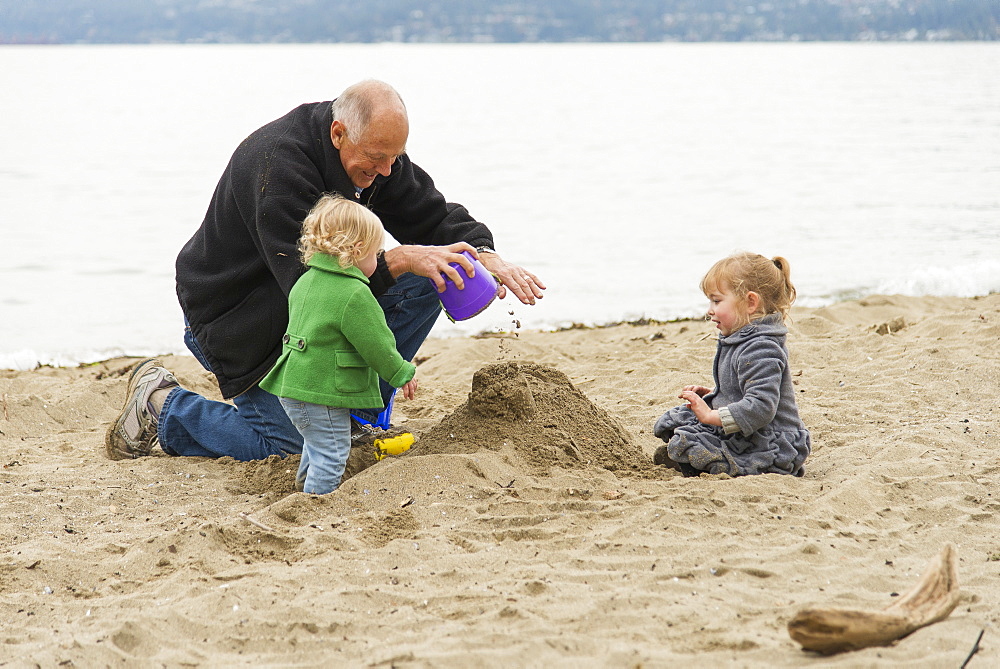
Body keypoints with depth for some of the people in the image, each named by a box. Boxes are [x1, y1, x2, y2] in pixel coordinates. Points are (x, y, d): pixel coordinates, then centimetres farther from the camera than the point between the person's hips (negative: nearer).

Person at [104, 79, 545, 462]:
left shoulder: (375, 152, -7)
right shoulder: (278, 163, -33)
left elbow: (434, 216, -1)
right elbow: (308, 281, -38)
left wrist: (483, 254, -22)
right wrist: (397, 260, -46)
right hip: (237, 318, -8)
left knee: (426, 282, -9)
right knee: (286, 447, -17)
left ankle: (355, 409, 0)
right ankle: (160, 404, 6)